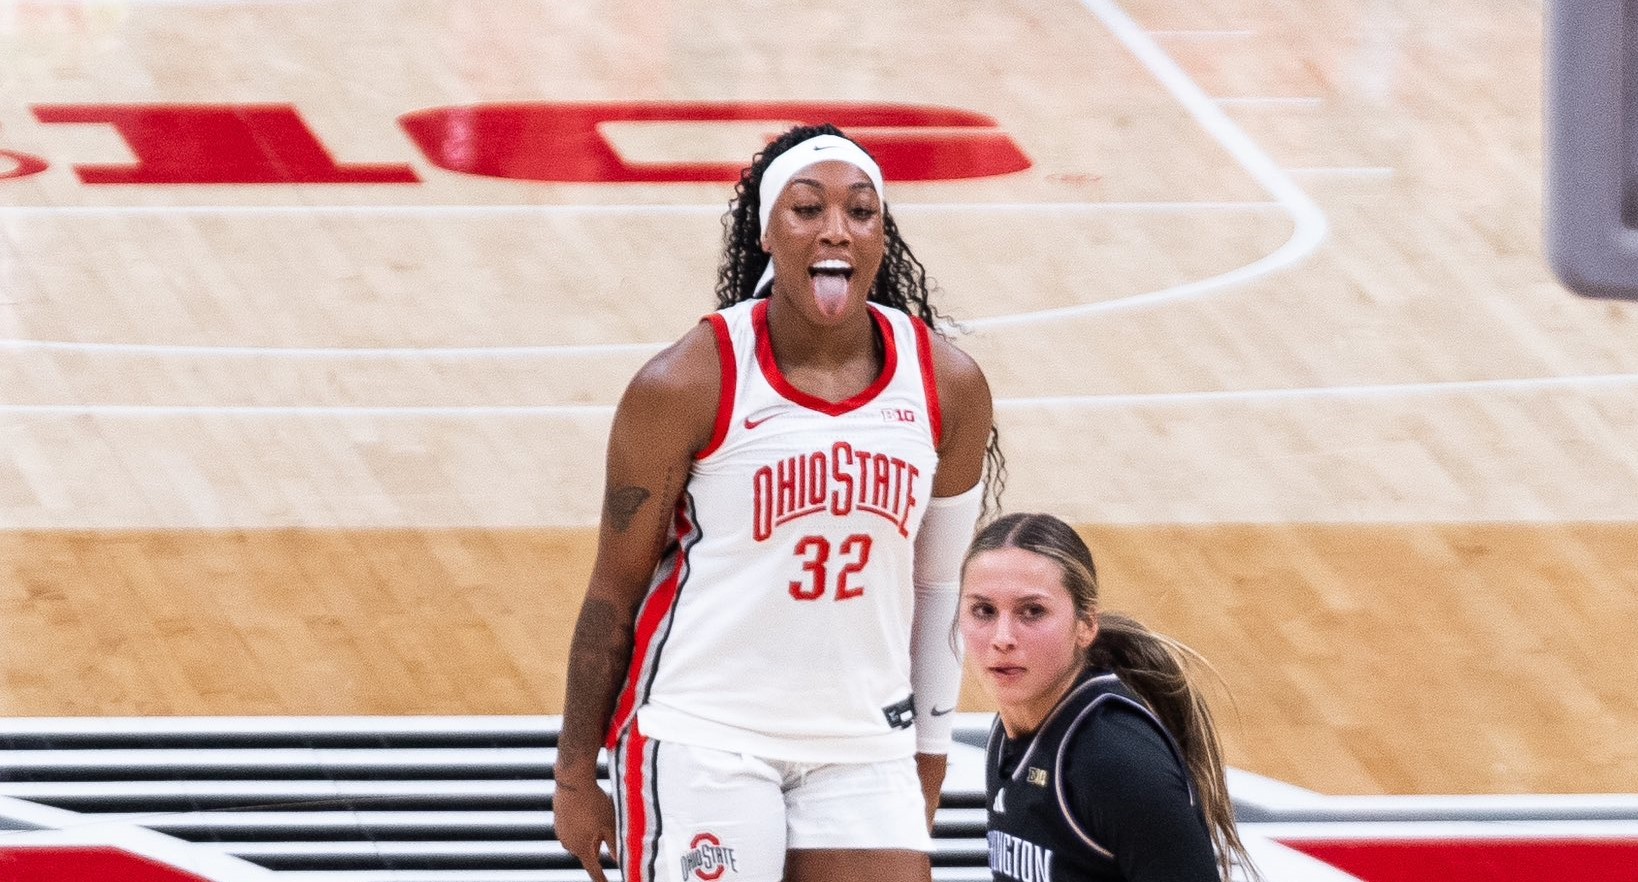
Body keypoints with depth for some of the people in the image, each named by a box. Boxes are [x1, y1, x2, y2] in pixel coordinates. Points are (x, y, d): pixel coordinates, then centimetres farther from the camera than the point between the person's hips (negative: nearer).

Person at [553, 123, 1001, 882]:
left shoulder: (947, 387, -1)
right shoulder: (688, 385, -11)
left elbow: (940, 588, 11)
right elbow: (614, 589, -4)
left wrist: (929, 761, 15)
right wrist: (576, 775, -1)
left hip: (865, 749, 4)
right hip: (703, 737, -4)